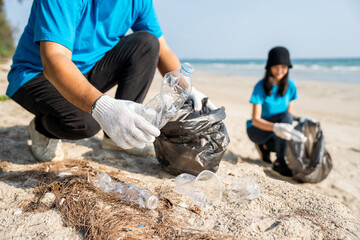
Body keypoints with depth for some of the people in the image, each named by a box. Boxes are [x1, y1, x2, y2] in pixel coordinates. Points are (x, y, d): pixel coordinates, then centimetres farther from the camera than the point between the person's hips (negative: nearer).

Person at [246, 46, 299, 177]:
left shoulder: (291, 86, -4)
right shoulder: (261, 86, -19)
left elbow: (290, 112, 4)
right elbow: (255, 120, -25)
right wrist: (275, 127, -43)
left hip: (275, 131, 5)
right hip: (256, 130, -5)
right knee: (285, 116, -32)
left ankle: (266, 147, 6)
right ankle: (279, 162, -23)